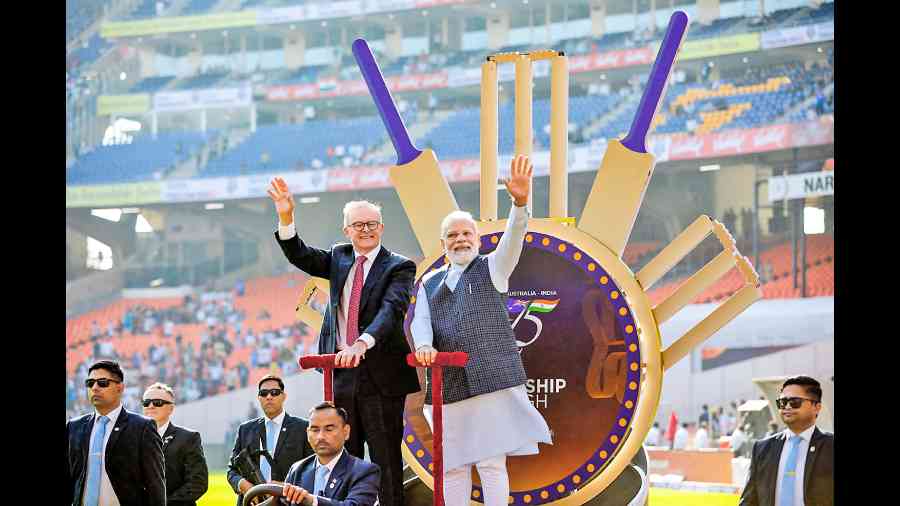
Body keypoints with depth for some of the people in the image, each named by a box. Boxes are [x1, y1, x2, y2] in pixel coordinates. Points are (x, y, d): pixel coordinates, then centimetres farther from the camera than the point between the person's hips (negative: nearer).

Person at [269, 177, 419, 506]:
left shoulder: (398, 267, -5)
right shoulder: (340, 258, 13)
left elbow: (391, 309, -20)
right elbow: (300, 256, 2)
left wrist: (363, 343, -37)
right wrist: (286, 218, -15)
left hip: (380, 375, -5)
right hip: (342, 372, 5)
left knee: (386, 462, -2)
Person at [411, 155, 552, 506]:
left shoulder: (491, 269, 9)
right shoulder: (430, 284, 19)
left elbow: (513, 240, -9)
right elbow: (420, 321, 8)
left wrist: (520, 203, -28)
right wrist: (423, 345, -17)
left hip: (491, 380, -4)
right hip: (447, 385, 4)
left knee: (491, 463, -6)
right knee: (453, 466, 6)